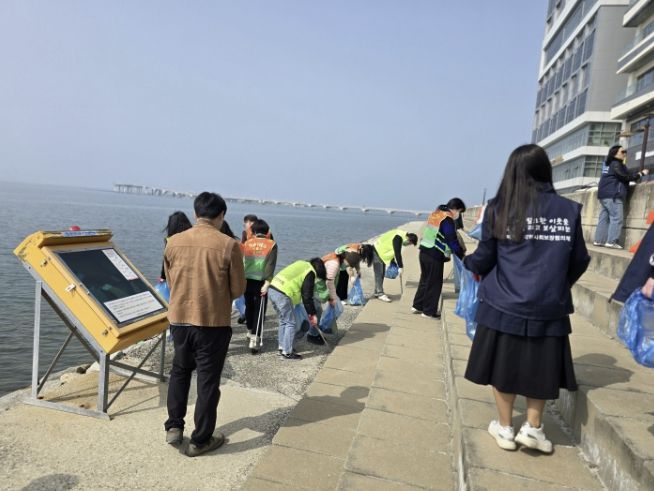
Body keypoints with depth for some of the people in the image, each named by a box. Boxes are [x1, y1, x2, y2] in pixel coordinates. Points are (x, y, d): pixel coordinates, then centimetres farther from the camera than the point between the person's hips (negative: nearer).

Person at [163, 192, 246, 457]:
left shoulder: (174, 242, -3)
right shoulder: (228, 245, -14)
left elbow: (170, 281, 10)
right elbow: (238, 289, -6)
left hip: (179, 318, 4)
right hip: (213, 322, -3)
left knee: (179, 371, 25)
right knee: (208, 380, 10)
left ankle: (174, 427, 31)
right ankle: (200, 440, 22)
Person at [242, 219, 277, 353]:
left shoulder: (247, 243, 5)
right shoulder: (271, 245, -2)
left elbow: (241, 262, 7)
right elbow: (271, 265, -12)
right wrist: (267, 283, -14)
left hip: (247, 281, 3)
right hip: (261, 282, -3)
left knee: (249, 307, 21)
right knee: (259, 310, 1)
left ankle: (250, 332, 38)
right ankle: (255, 339, -6)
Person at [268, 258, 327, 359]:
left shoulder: (302, 264, 22)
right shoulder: (310, 273, -4)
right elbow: (307, 297, -7)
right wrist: (312, 314, 3)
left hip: (272, 290, 9)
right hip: (282, 295, -9)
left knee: (283, 321, 22)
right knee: (290, 323, 2)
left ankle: (282, 347, 31)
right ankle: (287, 352, 7)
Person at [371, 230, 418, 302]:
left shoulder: (402, 236, 4)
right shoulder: (398, 238, -26)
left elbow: (397, 252, 13)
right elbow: (397, 253, -28)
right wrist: (400, 267, -24)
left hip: (382, 252, 10)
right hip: (377, 251, -10)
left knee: (382, 274, 12)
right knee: (379, 274, -9)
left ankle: (378, 292, 19)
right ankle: (380, 294, -8)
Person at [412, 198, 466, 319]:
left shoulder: (436, 214, 13)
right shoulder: (448, 220, -14)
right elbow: (452, 240, -15)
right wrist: (461, 254, -5)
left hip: (424, 251, 9)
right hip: (435, 255, -9)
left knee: (425, 280, 19)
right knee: (434, 283, 3)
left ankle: (417, 306, 27)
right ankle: (429, 311, 11)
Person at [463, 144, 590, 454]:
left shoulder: (499, 208, -7)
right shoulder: (569, 210, -2)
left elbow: (483, 260, -4)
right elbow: (579, 262, 5)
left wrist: (469, 263, 19)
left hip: (504, 306, -1)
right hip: (548, 308, 1)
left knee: (504, 365, 14)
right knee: (540, 368, 18)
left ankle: (505, 429, 26)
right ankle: (533, 428, 25)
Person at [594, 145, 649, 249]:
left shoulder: (609, 164, 21)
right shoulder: (616, 164, -8)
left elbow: (618, 178, 21)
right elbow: (625, 177, -12)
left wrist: (637, 174, 16)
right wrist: (641, 174, -1)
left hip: (604, 194, 10)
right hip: (613, 195, -10)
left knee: (604, 218, 5)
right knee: (617, 218, -10)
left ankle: (599, 240, 1)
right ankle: (611, 241, -15)